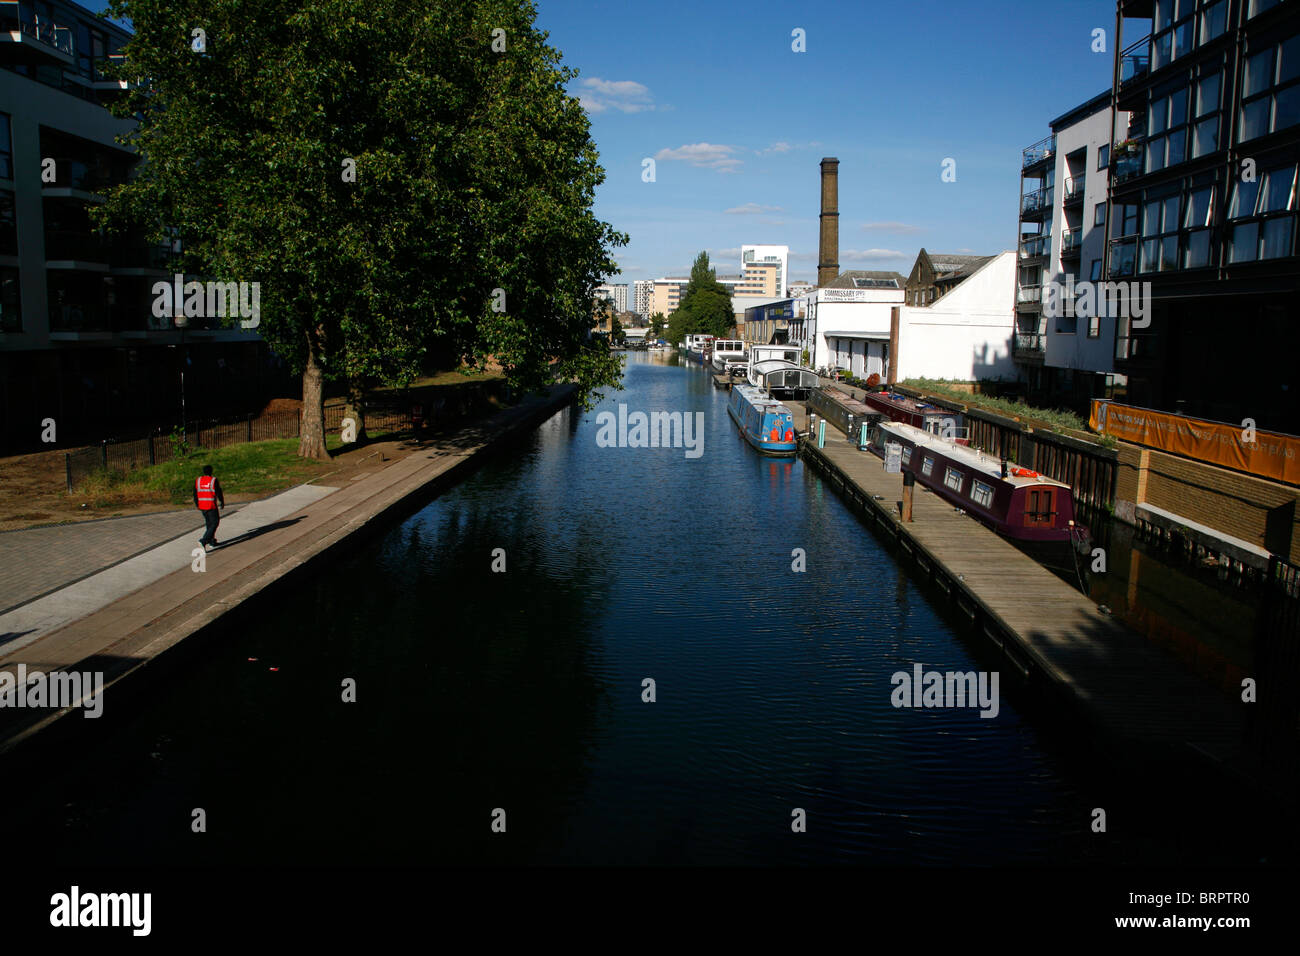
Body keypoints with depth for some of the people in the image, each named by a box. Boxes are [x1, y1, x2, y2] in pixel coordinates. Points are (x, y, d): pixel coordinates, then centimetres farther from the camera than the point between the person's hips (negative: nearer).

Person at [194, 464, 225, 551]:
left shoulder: (197, 480, 4)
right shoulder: (214, 481, -11)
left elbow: (195, 494, 9)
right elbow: (219, 493, -7)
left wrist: (197, 504, 21)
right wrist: (222, 502, 8)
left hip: (201, 506, 6)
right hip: (211, 506, -6)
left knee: (209, 523, 18)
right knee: (214, 523, 0)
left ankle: (212, 541, 23)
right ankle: (203, 540, -14)